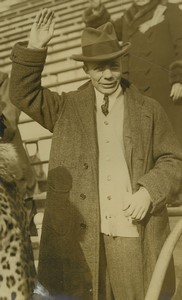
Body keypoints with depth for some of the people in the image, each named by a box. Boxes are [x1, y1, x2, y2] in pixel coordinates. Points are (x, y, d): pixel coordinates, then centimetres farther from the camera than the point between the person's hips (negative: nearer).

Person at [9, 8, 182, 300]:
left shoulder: (149, 110, 7)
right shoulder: (68, 109, 10)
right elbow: (24, 94, 1)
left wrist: (149, 191, -11)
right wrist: (34, 49, -11)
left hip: (133, 235, 0)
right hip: (77, 236, 0)